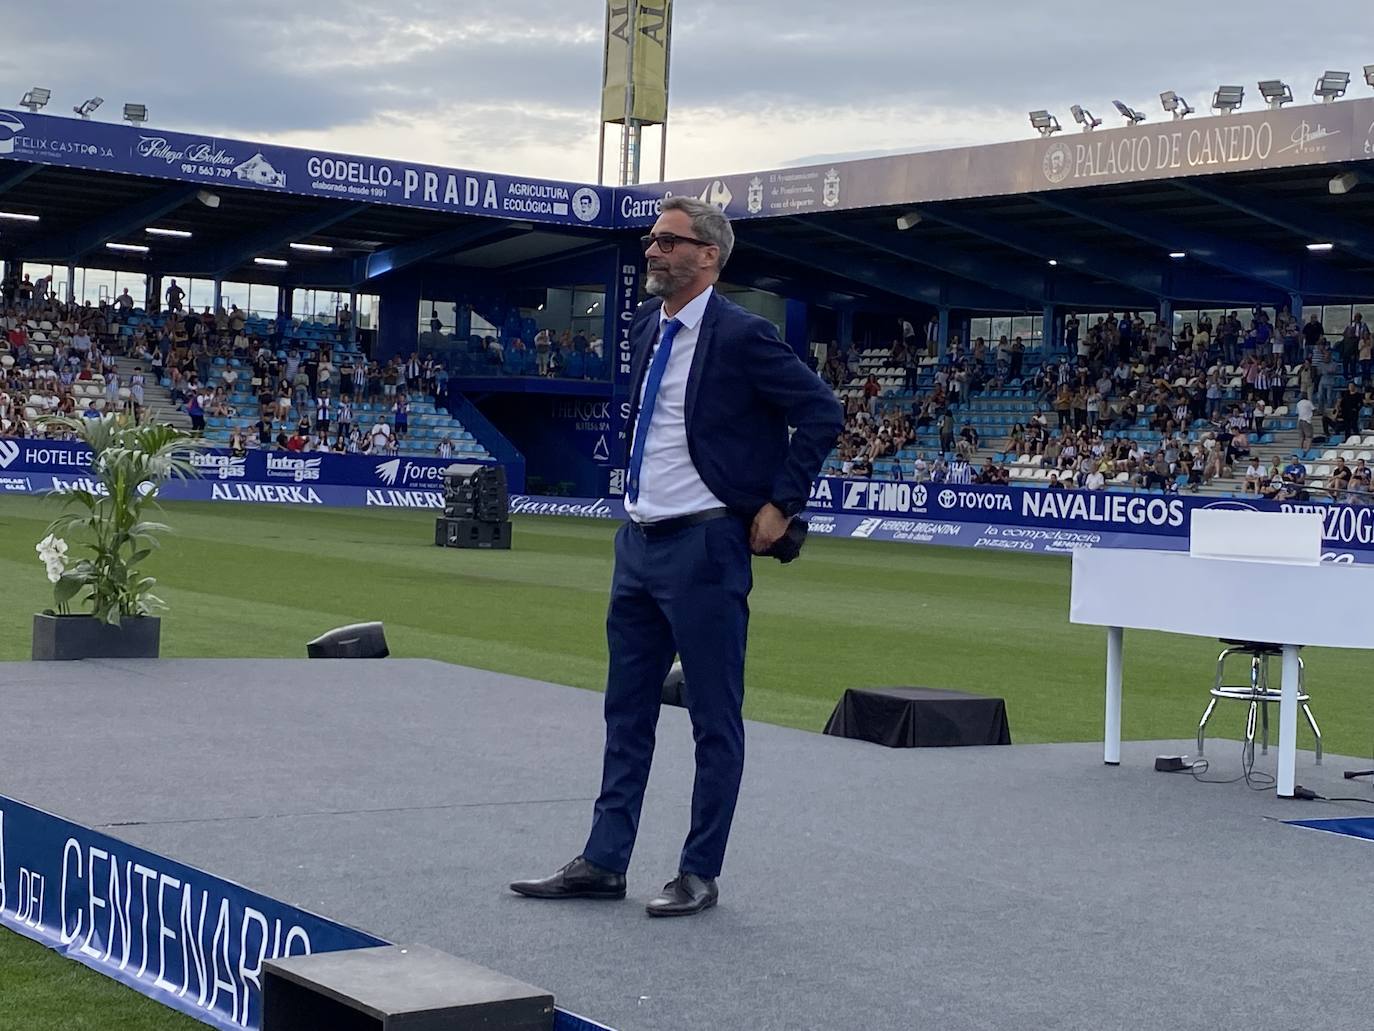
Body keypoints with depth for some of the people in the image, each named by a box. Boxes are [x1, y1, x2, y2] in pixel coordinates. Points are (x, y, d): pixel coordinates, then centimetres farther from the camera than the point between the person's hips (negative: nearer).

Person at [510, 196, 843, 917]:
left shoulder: (740, 336, -13)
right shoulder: (645, 327, 10)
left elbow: (821, 413, -12)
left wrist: (780, 505, -12)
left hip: (704, 547, -8)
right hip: (639, 540, 8)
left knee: (714, 717, 3)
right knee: (627, 710, 13)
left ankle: (700, 874, 11)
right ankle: (604, 863, 21)